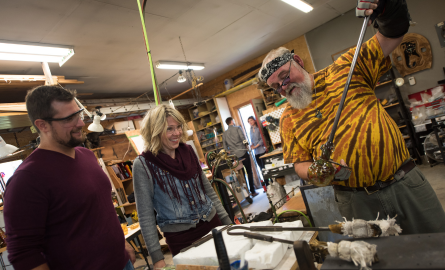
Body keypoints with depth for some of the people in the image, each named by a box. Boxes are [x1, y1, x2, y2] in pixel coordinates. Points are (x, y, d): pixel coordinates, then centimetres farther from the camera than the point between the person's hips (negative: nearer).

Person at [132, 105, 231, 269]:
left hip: (213, 224, 4)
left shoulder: (188, 152, 0)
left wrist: (228, 222, 10)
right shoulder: (143, 165, -14)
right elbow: (145, 216, -10)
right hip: (181, 237, -4)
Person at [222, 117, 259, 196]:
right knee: (249, 172, 4)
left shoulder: (224, 134, 10)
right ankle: (252, 191, 5)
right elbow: (243, 139, -10)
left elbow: (225, 147, 9)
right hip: (243, 153, -4)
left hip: (234, 156, 4)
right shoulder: (237, 128, -2)